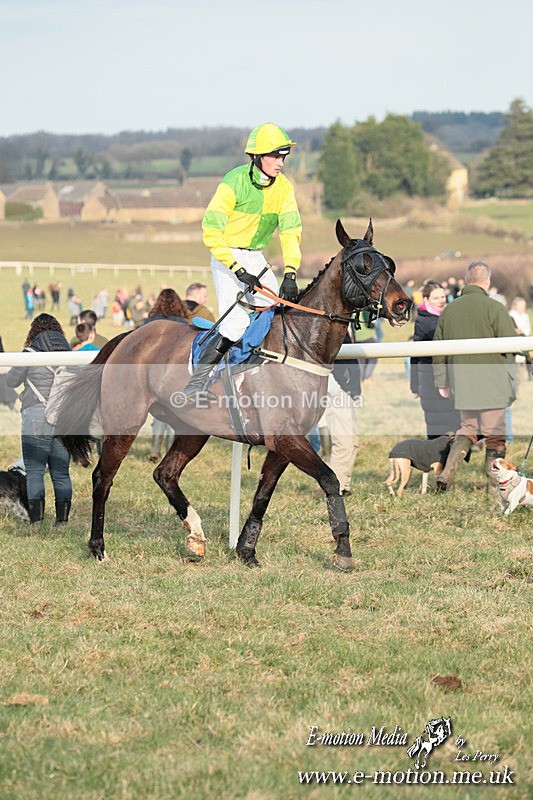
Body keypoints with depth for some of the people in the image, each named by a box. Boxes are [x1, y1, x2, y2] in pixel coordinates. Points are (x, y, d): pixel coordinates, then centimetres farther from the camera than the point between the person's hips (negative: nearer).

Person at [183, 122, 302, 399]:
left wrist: (290, 274, -21)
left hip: (257, 259, 6)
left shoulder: (284, 187, -2)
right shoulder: (235, 182, -19)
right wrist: (238, 270, -24)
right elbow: (211, 231, -19)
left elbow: (290, 231, -7)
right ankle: (196, 382, -9)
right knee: (236, 324, -19)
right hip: (227, 256, -6)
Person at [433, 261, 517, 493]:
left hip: (462, 384, 5)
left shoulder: (448, 310, 6)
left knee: (468, 428, 19)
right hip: (492, 382, -5)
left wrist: (441, 382, 18)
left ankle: (447, 472, 4)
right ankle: (494, 485, 6)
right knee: (494, 433, 4)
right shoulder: (494, 308, -10)